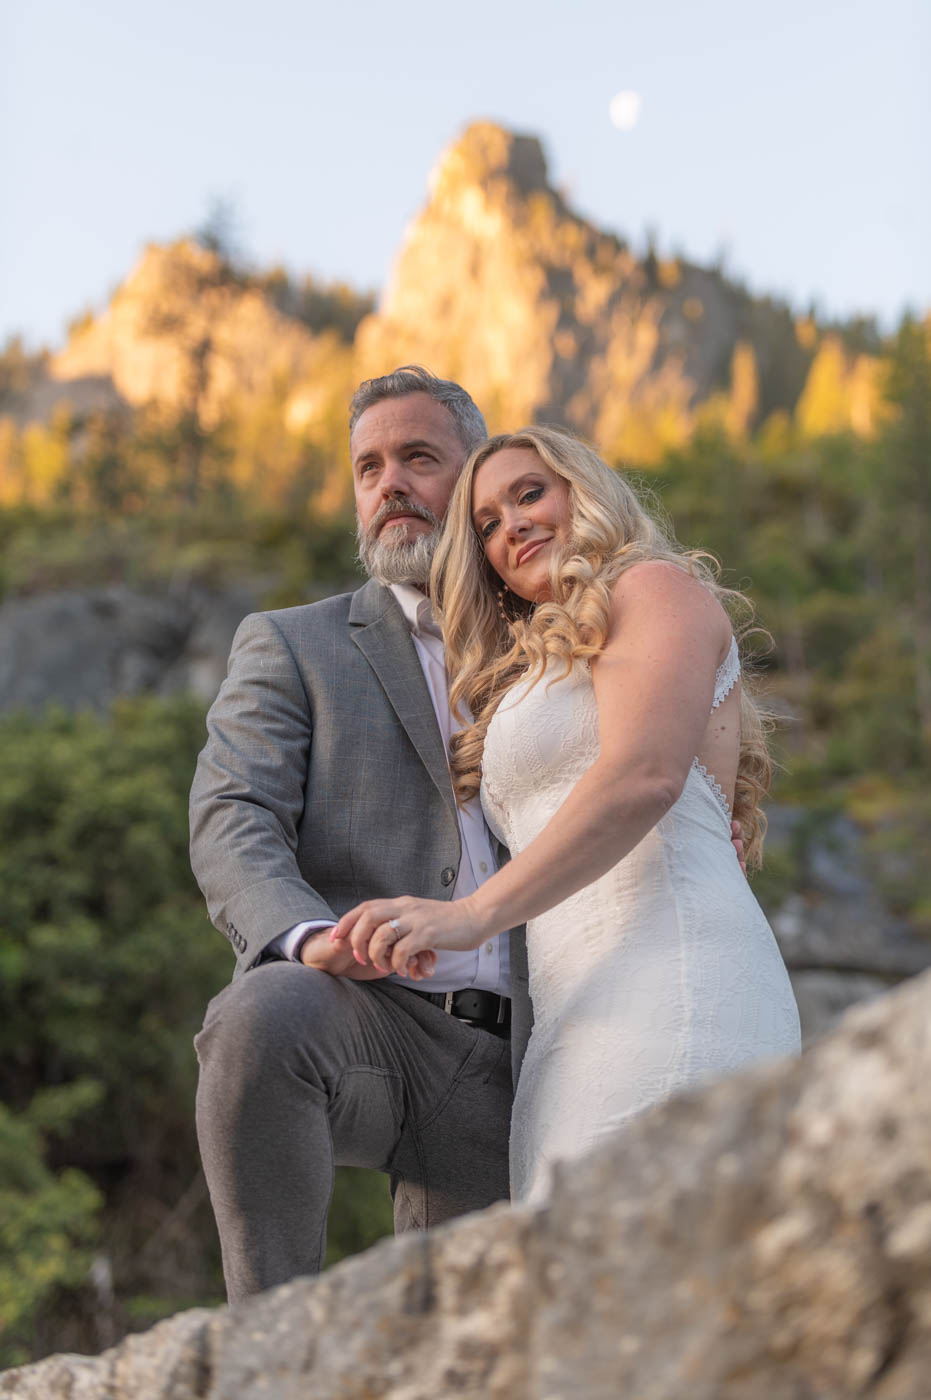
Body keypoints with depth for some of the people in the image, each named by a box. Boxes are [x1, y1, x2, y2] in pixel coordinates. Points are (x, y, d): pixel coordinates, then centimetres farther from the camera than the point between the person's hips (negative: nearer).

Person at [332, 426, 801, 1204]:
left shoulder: (659, 588, 10)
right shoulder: (532, 676, 36)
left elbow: (645, 775, -9)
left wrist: (475, 912, -17)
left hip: (666, 991, -8)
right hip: (583, 1027, 8)